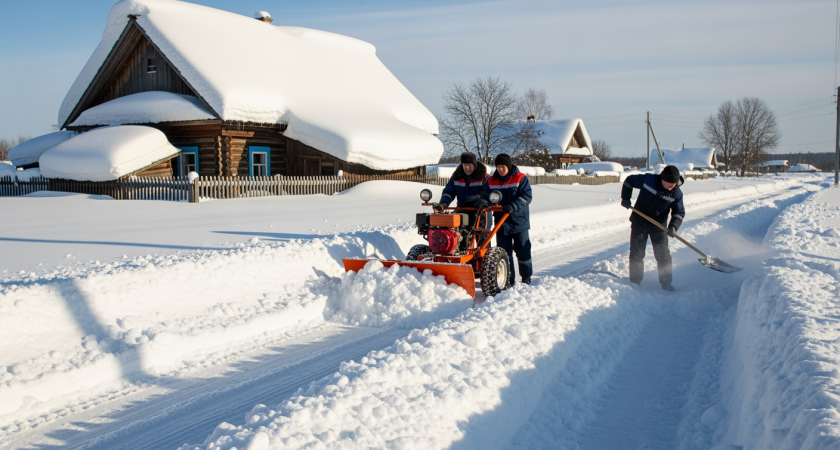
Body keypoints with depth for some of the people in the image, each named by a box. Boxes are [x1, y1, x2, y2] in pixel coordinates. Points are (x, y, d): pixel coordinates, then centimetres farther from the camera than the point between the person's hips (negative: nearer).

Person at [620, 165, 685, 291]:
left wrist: (673, 226, -24)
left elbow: (679, 212, -6)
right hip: (639, 222, 0)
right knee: (636, 253, 4)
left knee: (663, 255, -1)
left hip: (658, 226, 0)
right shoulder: (647, 179, -16)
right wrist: (625, 198, -7)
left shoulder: (676, 194, -12)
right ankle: (634, 281, 16)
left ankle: (666, 282, 11)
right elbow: (629, 181, -2)